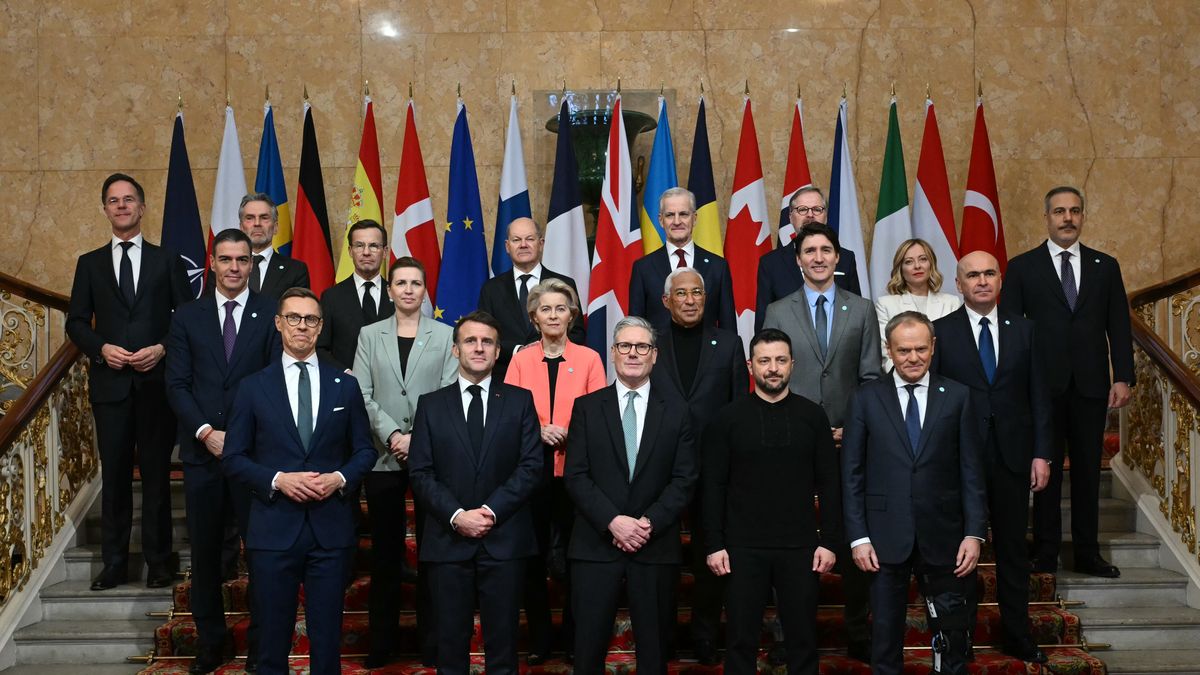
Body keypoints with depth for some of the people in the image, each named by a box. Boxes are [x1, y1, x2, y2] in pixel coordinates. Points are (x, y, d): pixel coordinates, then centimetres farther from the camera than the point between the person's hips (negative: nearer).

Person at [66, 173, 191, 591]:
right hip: (110, 383, 1)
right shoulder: (90, 264, 11)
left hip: (157, 381, -1)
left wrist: (162, 349, -11)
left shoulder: (166, 261, 7)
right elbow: (76, 322, 8)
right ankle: (114, 563, 13)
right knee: (114, 474, 5)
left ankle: (158, 562, 12)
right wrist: (101, 349, -9)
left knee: (157, 473, 3)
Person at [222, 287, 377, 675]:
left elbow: (364, 450, 10)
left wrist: (340, 478, -9)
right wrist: (278, 479, -13)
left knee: (327, 639, 8)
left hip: (331, 529, 1)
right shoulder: (254, 387, 3)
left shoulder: (345, 386, 7)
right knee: (272, 640, 8)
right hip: (273, 528, -1)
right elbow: (233, 458, 2)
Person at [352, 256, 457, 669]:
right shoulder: (369, 336, 9)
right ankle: (382, 638, 17)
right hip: (383, 456, 1)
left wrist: (419, 438, -13)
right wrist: (392, 435, -12)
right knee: (385, 550, 7)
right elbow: (362, 395, 1)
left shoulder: (445, 336, 6)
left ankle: (431, 636, 14)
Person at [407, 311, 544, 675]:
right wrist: (457, 516, -12)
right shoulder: (431, 404, 9)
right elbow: (420, 473, 2)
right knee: (451, 644, 6)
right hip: (448, 540, 1)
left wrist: (491, 511, -12)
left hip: (504, 540, 0)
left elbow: (532, 466, -1)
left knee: (502, 644, 6)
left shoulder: (520, 400, 7)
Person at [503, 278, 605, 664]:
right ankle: (538, 639, 19)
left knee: (569, 556, 1)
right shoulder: (521, 360, 7)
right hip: (530, 469, 1)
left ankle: (575, 636, 18)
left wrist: (571, 434, -17)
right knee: (534, 555, 6)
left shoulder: (589, 359, 3)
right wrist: (538, 430, -14)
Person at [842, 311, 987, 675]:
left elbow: (971, 471, 2)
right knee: (886, 631, 10)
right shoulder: (866, 398, 1)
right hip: (885, 536, 0)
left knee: (953, 631, 8)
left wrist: (975, 533, -4)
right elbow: (852, 474, 0)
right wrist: (857, 536, -5)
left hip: (942, 536, 1)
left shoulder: (957, 397, 3)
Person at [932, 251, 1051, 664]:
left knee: (1013, 549, 11)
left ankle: (1017, 637, 24)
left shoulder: (1022, 329, 6)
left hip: (1013, 456, 2)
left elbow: (1038, 396, 6)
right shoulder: (940, 331, -2)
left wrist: (1041, 454, 0)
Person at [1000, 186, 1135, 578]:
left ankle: (1087, 554, 17)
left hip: (1091, 385, 2)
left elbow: (1119, 327, 8)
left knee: (1088, 471, 8)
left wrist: (1123, 377, -2)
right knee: (1046, 470, 4)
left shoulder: (1105, 267, 10)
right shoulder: (1022, 267, 3)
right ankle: (1046, 553, 12)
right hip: (1043, 385, -2)